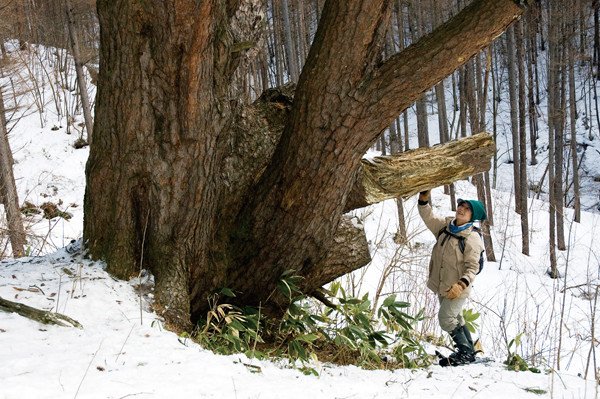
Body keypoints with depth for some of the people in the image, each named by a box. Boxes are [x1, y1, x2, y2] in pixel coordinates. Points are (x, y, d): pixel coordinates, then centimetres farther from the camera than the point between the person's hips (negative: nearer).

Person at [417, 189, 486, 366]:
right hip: (442, 285, 8)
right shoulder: (445, 225, 1)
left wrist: (461, 284, -35)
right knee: (455, 319, 18)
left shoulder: (472, 238, -18)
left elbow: (472, 267, -20)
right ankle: (469, 351, 32)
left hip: (457, 288, -8)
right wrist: (424, 199, -11)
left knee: (446, 318, -13)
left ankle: (466, 352, 0)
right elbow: (428, 217, 6)